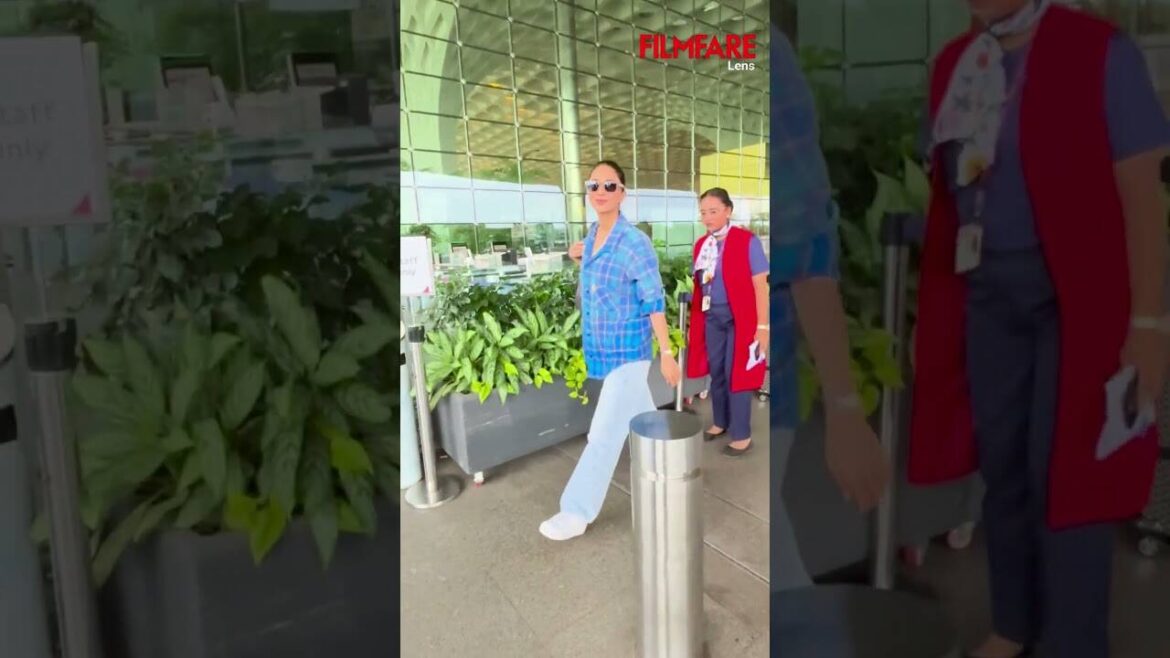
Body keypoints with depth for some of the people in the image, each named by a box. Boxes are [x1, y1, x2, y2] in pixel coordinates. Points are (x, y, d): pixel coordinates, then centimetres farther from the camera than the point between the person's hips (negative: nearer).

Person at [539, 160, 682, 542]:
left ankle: (577, 513, 2)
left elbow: (654, 302, -16)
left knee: (604, 433, -5)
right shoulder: (591, 237, 6)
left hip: (628, 350, -8)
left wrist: (667, 354, -17)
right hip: (602, 348, 8)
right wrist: (580, 259, 3)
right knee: (641, 419, 24)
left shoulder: (635, 243, -17)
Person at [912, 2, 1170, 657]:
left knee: (1066, 471, -1)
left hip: (1077, 293, -5)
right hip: (986, 291, 5)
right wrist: (937, 301, 13)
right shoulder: (953, 64, 8)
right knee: (1001, 463, 12)